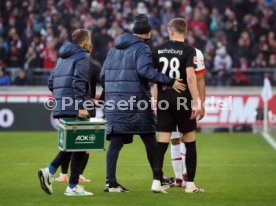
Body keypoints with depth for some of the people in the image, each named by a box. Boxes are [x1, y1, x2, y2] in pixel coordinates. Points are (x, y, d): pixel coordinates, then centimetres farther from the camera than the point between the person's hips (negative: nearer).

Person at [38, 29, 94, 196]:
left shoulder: (63, 58, 20)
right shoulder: (83, 57, -6)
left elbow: (51, 83, 19)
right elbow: (79, 82, -19)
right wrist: (81, 105, -22)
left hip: (61, 108, 8)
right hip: (75, 109, -8)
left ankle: (50, 171, 1)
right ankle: (73, 186, 0)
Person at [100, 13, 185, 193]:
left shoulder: (115, 49, 16)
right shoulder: (142, 48, -6)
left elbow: (103, 75, 18)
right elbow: (145, 70, -24)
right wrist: (170, 82, -24)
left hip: (114, 102, 6)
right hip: (137, 103, -6)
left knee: (115, 142, 3)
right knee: (150, 141, 6)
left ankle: (111, 182, -4)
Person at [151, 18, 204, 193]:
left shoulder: (159, 50, 6)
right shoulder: (188, 50, -7)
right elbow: (190, 77, -17)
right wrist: (195, 103, -15)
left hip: (163, 99, 4)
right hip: (182, 100, -3)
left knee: (162, 140, 4)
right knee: (190, 140, 7)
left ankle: (156, 181, -2)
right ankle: (190, 184, 10)